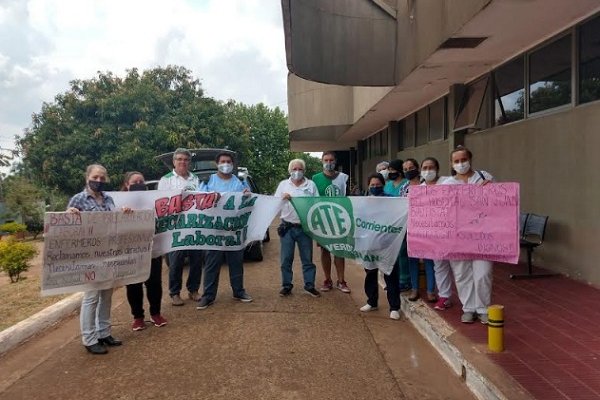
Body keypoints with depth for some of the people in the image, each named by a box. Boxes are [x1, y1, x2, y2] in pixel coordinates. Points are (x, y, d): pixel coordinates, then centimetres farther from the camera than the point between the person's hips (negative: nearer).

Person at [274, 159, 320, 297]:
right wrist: (282, 198, -12)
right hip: (287, 227, 0)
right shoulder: (283, 184, 9)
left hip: (305, 227, 0)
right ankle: (286, 285, 16)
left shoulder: (311, 185, 7)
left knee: (307, 258, 6)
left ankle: (309, 285, 16)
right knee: (286, 258, 4)